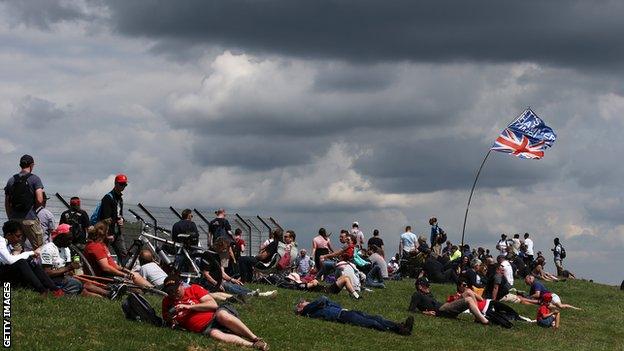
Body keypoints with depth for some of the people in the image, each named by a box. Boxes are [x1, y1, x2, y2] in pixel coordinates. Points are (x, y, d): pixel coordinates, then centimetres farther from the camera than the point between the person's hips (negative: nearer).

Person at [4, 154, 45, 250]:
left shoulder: (11, 180, 10)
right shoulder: (34, 179, -5)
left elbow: (7, 203, 11)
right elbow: (39, 200, -13)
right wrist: (33, 208, 7)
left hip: (14, 219, 5)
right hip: (30, 219, -5)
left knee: (16, 249, 7)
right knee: (38, 249, 2)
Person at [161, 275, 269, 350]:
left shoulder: (193, 289, 6)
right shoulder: (167, 301, 14)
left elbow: (213, 304, -4)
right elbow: (167, 322, 25)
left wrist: (189, 307, -10)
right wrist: (170, 319, 1)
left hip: (215, 316, 0)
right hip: (205, 328, 0)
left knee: (221, 314, -38)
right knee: (214, 334, -36)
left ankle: (256, 339, -37)